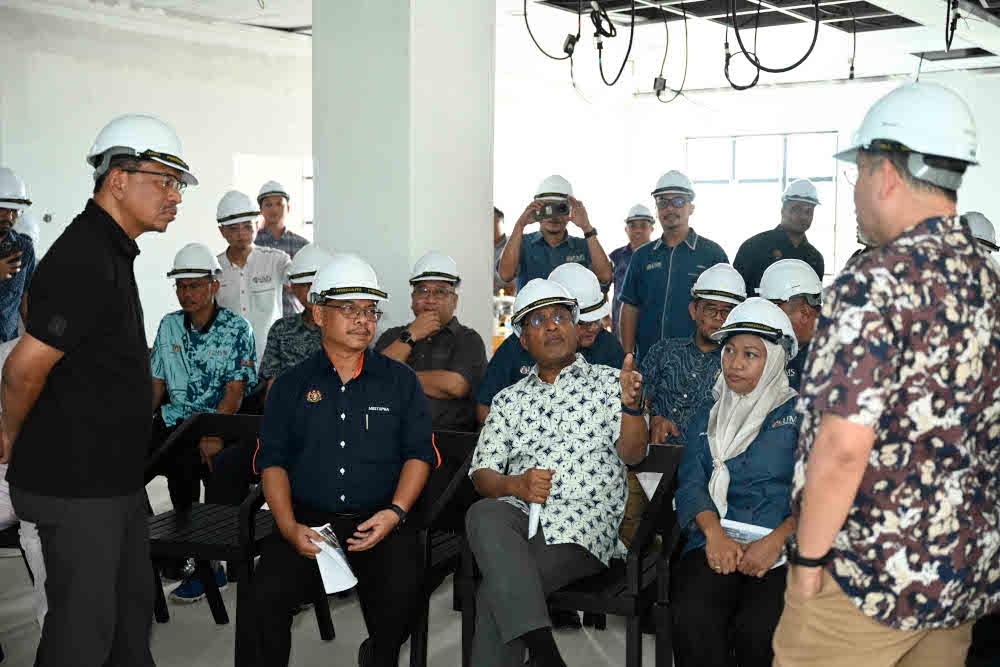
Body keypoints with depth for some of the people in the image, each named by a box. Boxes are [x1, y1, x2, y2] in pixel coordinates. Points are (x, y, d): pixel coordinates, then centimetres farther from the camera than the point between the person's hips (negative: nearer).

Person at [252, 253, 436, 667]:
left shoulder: (400, 381, 14)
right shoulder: (291, 386, 14)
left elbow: (419, 453, 9)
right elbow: (272, 461, 8)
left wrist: (395, 512, -8)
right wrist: (289, 527, -8)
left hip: (379, 521, 0)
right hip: (307, 519, 0)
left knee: (402, 589, -28)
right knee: (267, 593, -27)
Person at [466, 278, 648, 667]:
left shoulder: (609, 383, 13)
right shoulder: (509, 400, 22)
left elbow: (631, 454, -1)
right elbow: (481, 472, 14)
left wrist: (631, 405, -22)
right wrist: (514, 485, -10)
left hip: (583, 523, -3)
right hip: (517, 515, 4)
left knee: (494, 594, -29)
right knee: (482, 515, -34)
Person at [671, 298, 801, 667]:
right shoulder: (706, 419, 25)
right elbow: (691, 484, 9)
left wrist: (776, 541, -16)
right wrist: (715, 533, -11)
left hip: (783, 548, -2)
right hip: (716, 543, 2)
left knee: (757, 630, -31)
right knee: (692, 620, -30)